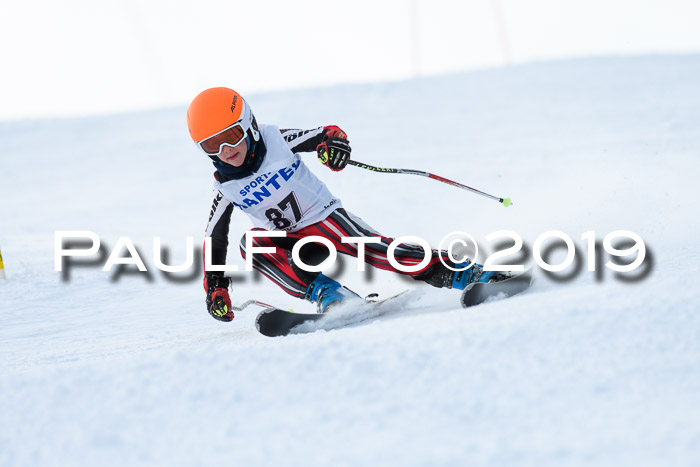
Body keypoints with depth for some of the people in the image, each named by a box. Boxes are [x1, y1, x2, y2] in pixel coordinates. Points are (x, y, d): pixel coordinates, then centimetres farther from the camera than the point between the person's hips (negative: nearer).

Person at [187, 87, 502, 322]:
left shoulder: (276, 142, -12)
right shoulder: (225, 186, -5)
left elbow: (325, 134, -8)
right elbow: (215, 238, 2)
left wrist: (333, 141, -32)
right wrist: (215, 287, -5)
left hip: (323, 218, -3)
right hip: (290, 245, 3)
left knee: (372, 247, -27)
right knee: (250, 244, -26)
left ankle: (462, 273, -27)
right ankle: (323, 292, -34)